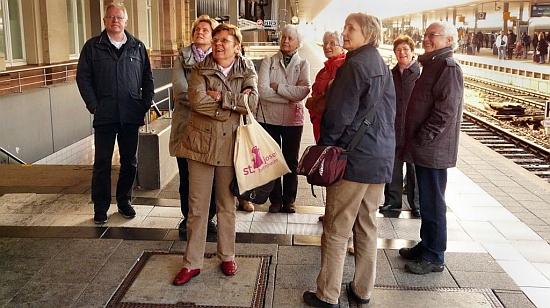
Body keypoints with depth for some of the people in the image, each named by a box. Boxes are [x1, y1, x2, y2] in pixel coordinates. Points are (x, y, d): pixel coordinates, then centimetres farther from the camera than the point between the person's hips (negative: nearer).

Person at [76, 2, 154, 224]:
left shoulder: (138, 47, 9)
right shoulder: (93, 47, 5)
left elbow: (148, 79, 10)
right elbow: (83, 78, 2)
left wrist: (145, 105, 0)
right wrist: (93, 105, -7)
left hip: (132, 115, 2)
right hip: (104, 115, -2)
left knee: (130, 162, 10)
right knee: (102, 163, 3)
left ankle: (124, 201, 26)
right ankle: (100, 208, 13)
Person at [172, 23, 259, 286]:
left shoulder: (247, 71, 3)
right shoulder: (199, 69, 0)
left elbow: (252, 102, -13)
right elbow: (197, 100, -17)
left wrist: (221, 97, -16)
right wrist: (235, 102, -13)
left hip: (230, 145, 1)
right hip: (201, 143, 0)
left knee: (227, 205, 14)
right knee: (197, 206, 5)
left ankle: (227, 256, 29)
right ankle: (192, 263, 16)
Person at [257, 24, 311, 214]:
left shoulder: (303, 64, 4)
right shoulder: (268, 62, 2)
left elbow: (304, 91, -14)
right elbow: (263, 90, -13)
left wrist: (277, 87, -13)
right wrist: (290, 96, -14)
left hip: (293, 119, 0)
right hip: (269, 117, 0)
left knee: (291, 162, 9)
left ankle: (289, 200, 22)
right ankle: (275, 200, 19)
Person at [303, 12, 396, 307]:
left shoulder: (355, 65, -13)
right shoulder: (382, 66, 14)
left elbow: (339, 114, -15)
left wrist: (324, 145, -2)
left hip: (354, 158, -9)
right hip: (381, 158, 9)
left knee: (336, 230, 0)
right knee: (367, 226, 14)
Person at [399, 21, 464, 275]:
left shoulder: (449, 67, -14)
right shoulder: (432, 65, 17)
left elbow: (447, 109, -22)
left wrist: (422, 138, -18)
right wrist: (414, 139, 15)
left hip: (433, 149, -10)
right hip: (423, 148, 10)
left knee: (432, 203, 0)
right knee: (426, 200, 18)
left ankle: (434, 257, 12)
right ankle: (426, 246, 31)